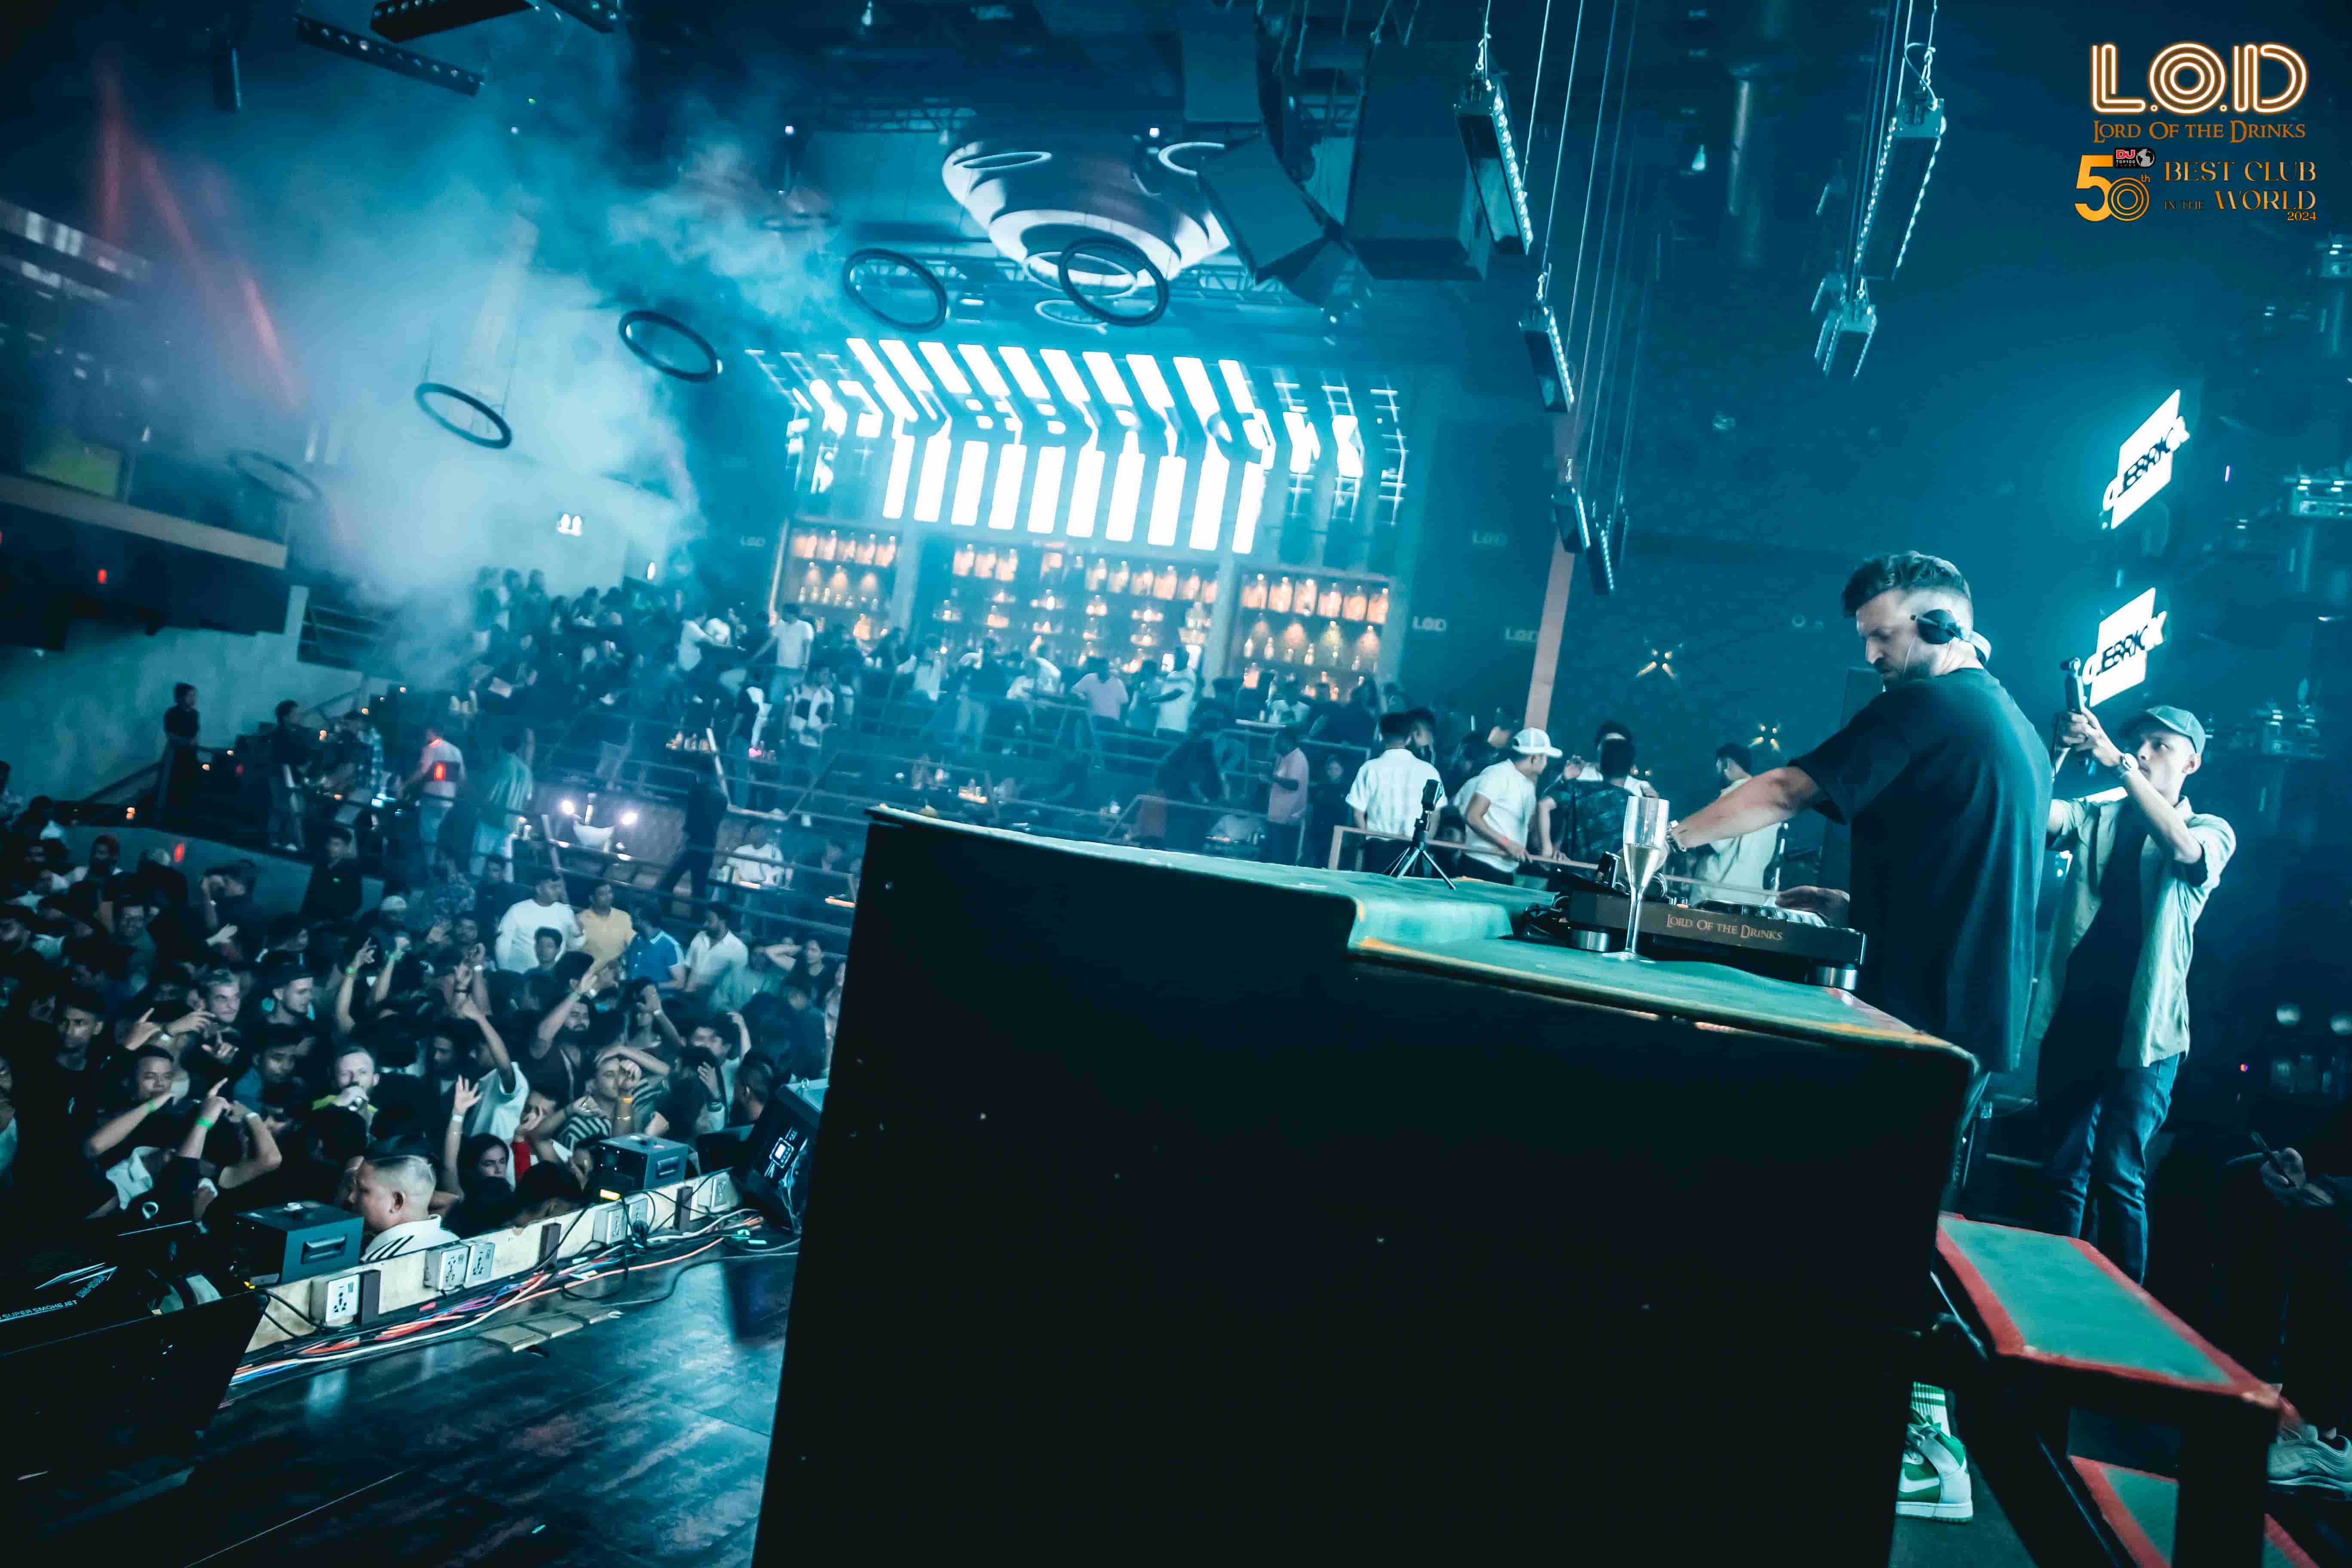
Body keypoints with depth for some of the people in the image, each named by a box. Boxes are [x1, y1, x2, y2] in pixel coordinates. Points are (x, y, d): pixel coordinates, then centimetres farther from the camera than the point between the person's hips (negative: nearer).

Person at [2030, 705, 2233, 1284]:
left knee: (2119, 1178, -7)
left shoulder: (2211, 831, 5)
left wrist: (2119, 763, -28)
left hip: (2144, 1030, -3)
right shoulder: (2096, 818, 12)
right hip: (2073, 1021, 3)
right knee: (2064, 1174, 9)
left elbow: (2182, 848, -19)